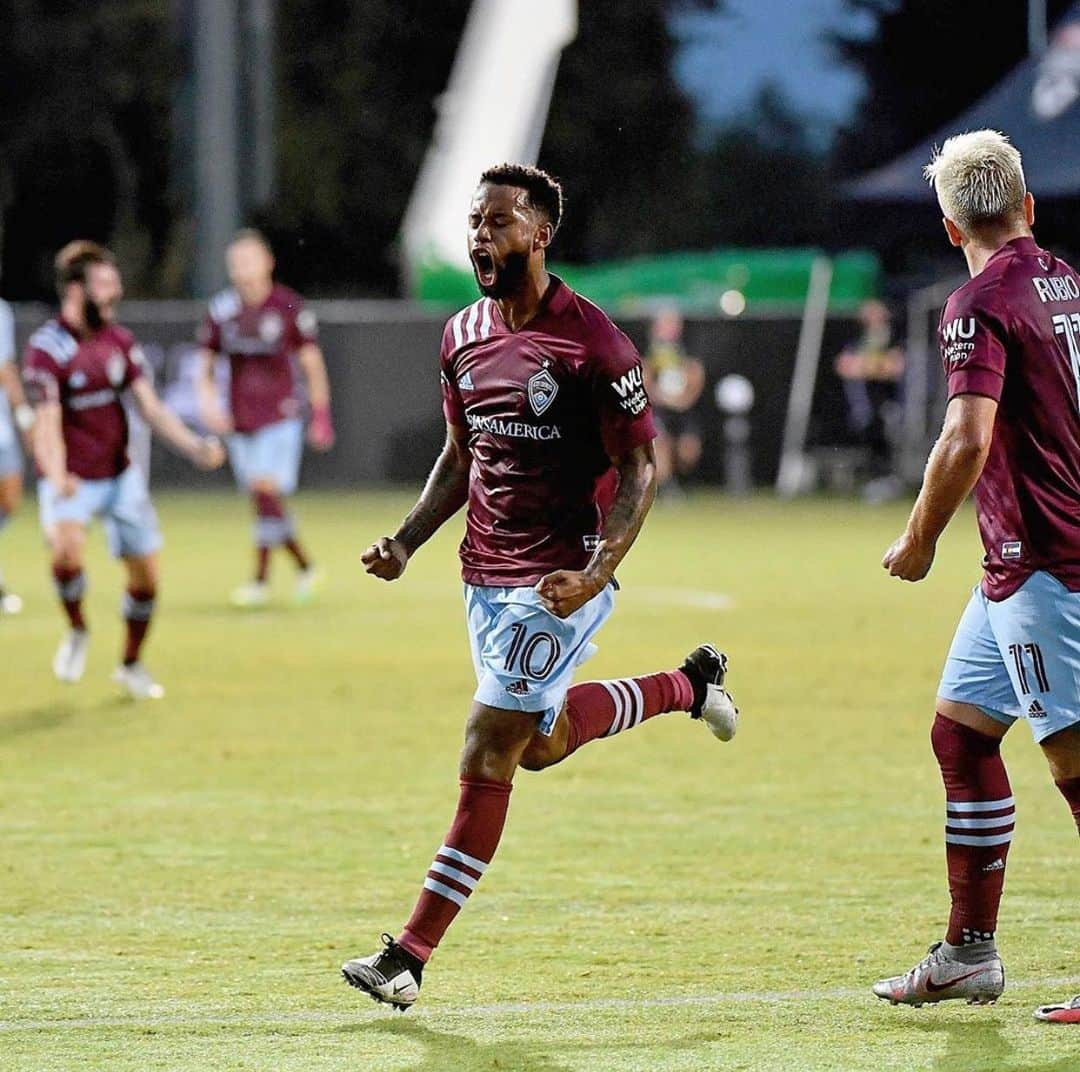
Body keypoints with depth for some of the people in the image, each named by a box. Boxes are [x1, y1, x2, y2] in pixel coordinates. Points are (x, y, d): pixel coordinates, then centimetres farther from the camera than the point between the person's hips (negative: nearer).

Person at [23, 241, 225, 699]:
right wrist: (58, 479, -42)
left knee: (145, 574, 5)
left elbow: (150, 407, 7)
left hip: (121, 476, 6)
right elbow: (47, 425, -25)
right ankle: (77, 630, -4)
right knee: (66, 550, -32)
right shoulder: (45, 350, -17)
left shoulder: (119, 340, 3)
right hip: (71, 483, -6)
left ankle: (131, 665, 28)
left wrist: (196, 447, -6)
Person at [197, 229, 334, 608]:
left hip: (280, 417, -4)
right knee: (263, 501, 5)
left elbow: (312, 364, 2)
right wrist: (208, 404, -5)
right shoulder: (221, 310, 4)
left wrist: (321, 417, 2)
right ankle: (305, 568, 21)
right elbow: (206, 367, 13)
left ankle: (261, 579, -13)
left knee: (267, 490, -17)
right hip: (239, 420, 4)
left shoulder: (289, 307, -5)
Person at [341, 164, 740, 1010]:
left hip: (560, 579, -8)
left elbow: (642, 468, -14)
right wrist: (407, 541, 4)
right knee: (539, 743, 19)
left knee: (488, 754, -12)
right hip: (486, 573, 8)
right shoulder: (464, 337, 7)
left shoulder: (591, 343, -16)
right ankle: (688, 686, 38)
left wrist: (596, 572, -26)